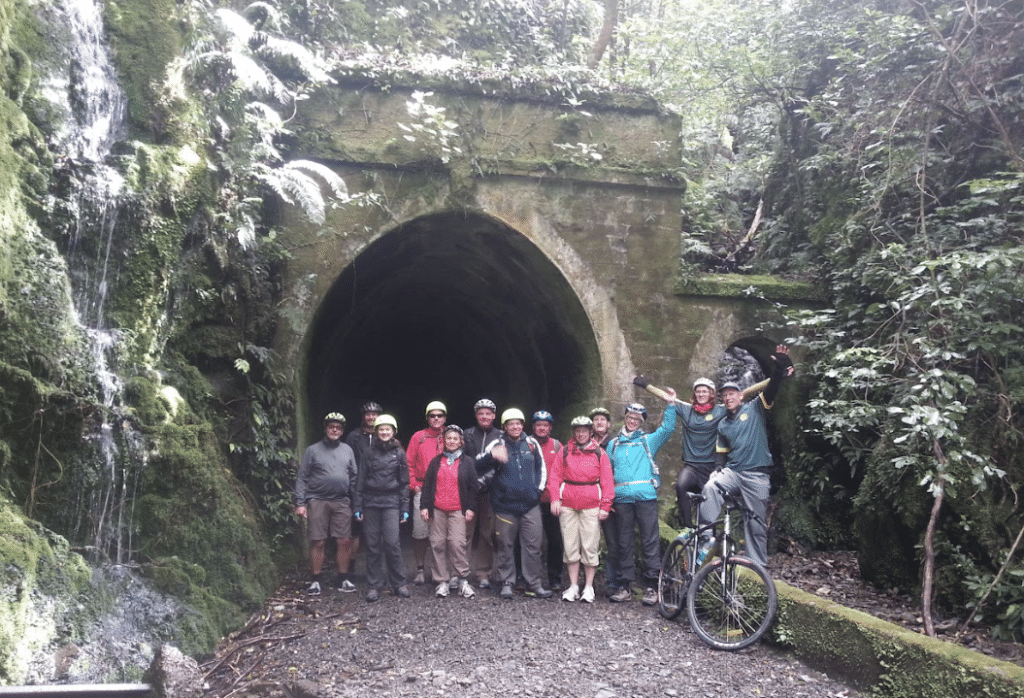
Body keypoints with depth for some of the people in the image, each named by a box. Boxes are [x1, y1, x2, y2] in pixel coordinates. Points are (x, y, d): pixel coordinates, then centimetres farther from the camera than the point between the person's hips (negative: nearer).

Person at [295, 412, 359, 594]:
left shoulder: (347, 450, 12)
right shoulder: (313, 450, 2)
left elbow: (354, 477, 13)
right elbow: (302, 478, 0)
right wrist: (300, 502, -8)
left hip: (342, 502, 3)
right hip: (317, 501, -3)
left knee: (345, 541, 2)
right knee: (318, 543, 0)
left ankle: (343, 578, 15)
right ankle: (315, 580, 11)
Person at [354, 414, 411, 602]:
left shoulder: (399, 453, 8)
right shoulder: (370, 452, 8)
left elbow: (404, 482, 9)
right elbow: (360, 480, 9)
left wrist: (405, 508, 4)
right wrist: (357, 507, 3)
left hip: (391, 502, -1)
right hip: (370, 502, 1)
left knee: (392, 543, -8)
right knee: (372, 545, 2)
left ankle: (399, 584, 4)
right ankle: (374, 585, 11)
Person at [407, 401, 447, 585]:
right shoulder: (418, 437, 6)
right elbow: (409, 463, 8)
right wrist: (413, 485, 0)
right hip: (422, 492, 0)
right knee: (420, 533, -1)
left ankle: (437, 571, 15)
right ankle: (420, 570, 12)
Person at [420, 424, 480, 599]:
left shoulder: (467, 462, 7)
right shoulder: (436, 461, 11)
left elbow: (473, 487, 7)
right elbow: (427, 485, 11)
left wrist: (470, 508, 0)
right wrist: (424, 506, 4)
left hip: (458, 510, -2)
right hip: (437, 509, 2)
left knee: (458, 542, -13)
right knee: (438, 543, 1)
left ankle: (463, 580, -1)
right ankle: (441, 582, 9)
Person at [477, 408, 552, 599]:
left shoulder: (532, 443, 9)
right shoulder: (498, 445, 0)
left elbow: (541, 468, 19)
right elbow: (480, 464, -14)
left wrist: (538, 490, 7)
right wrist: (492, 456, -35)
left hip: (530, 504, 2)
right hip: (505, 505, -2)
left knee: (533, 545, 3)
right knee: (505, 546, 5)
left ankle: (534, 584, 13)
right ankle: (507, 583, 18)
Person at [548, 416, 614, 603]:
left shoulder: (599, 453, 5)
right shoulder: (565, 452, 9)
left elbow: (607, 480, 4)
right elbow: (555, 476, 9)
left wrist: (605, 506, -2)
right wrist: (555, 499, -2)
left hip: (591, 505, -1)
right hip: (567, 505, 1)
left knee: (590, 547, 0)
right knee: (570, 547, 4)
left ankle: (589, 587, 9)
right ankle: (573, 586, 13)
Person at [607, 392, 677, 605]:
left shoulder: (648, 441, 13)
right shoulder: (614, 444, 19)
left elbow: (667, 428, 0)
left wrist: (671, 405, -9)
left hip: (646, 496, -2)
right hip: (622, 498, 2)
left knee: (650, 541, -5)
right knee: (624, 542, 5)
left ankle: (651, 586, -1)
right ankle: (625, 585, 10)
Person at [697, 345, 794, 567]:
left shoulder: (754, 409, 5)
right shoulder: (722, 425, 18)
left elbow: (771, 389, -9)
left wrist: (780, 367, -25)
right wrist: (718, 468, 3)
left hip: (757, 475, -3)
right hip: (732, 472, 3)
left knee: (756, 523, 0)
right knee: (710, 488, -28)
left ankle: (758, 565, 11)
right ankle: (706, 540, -26)